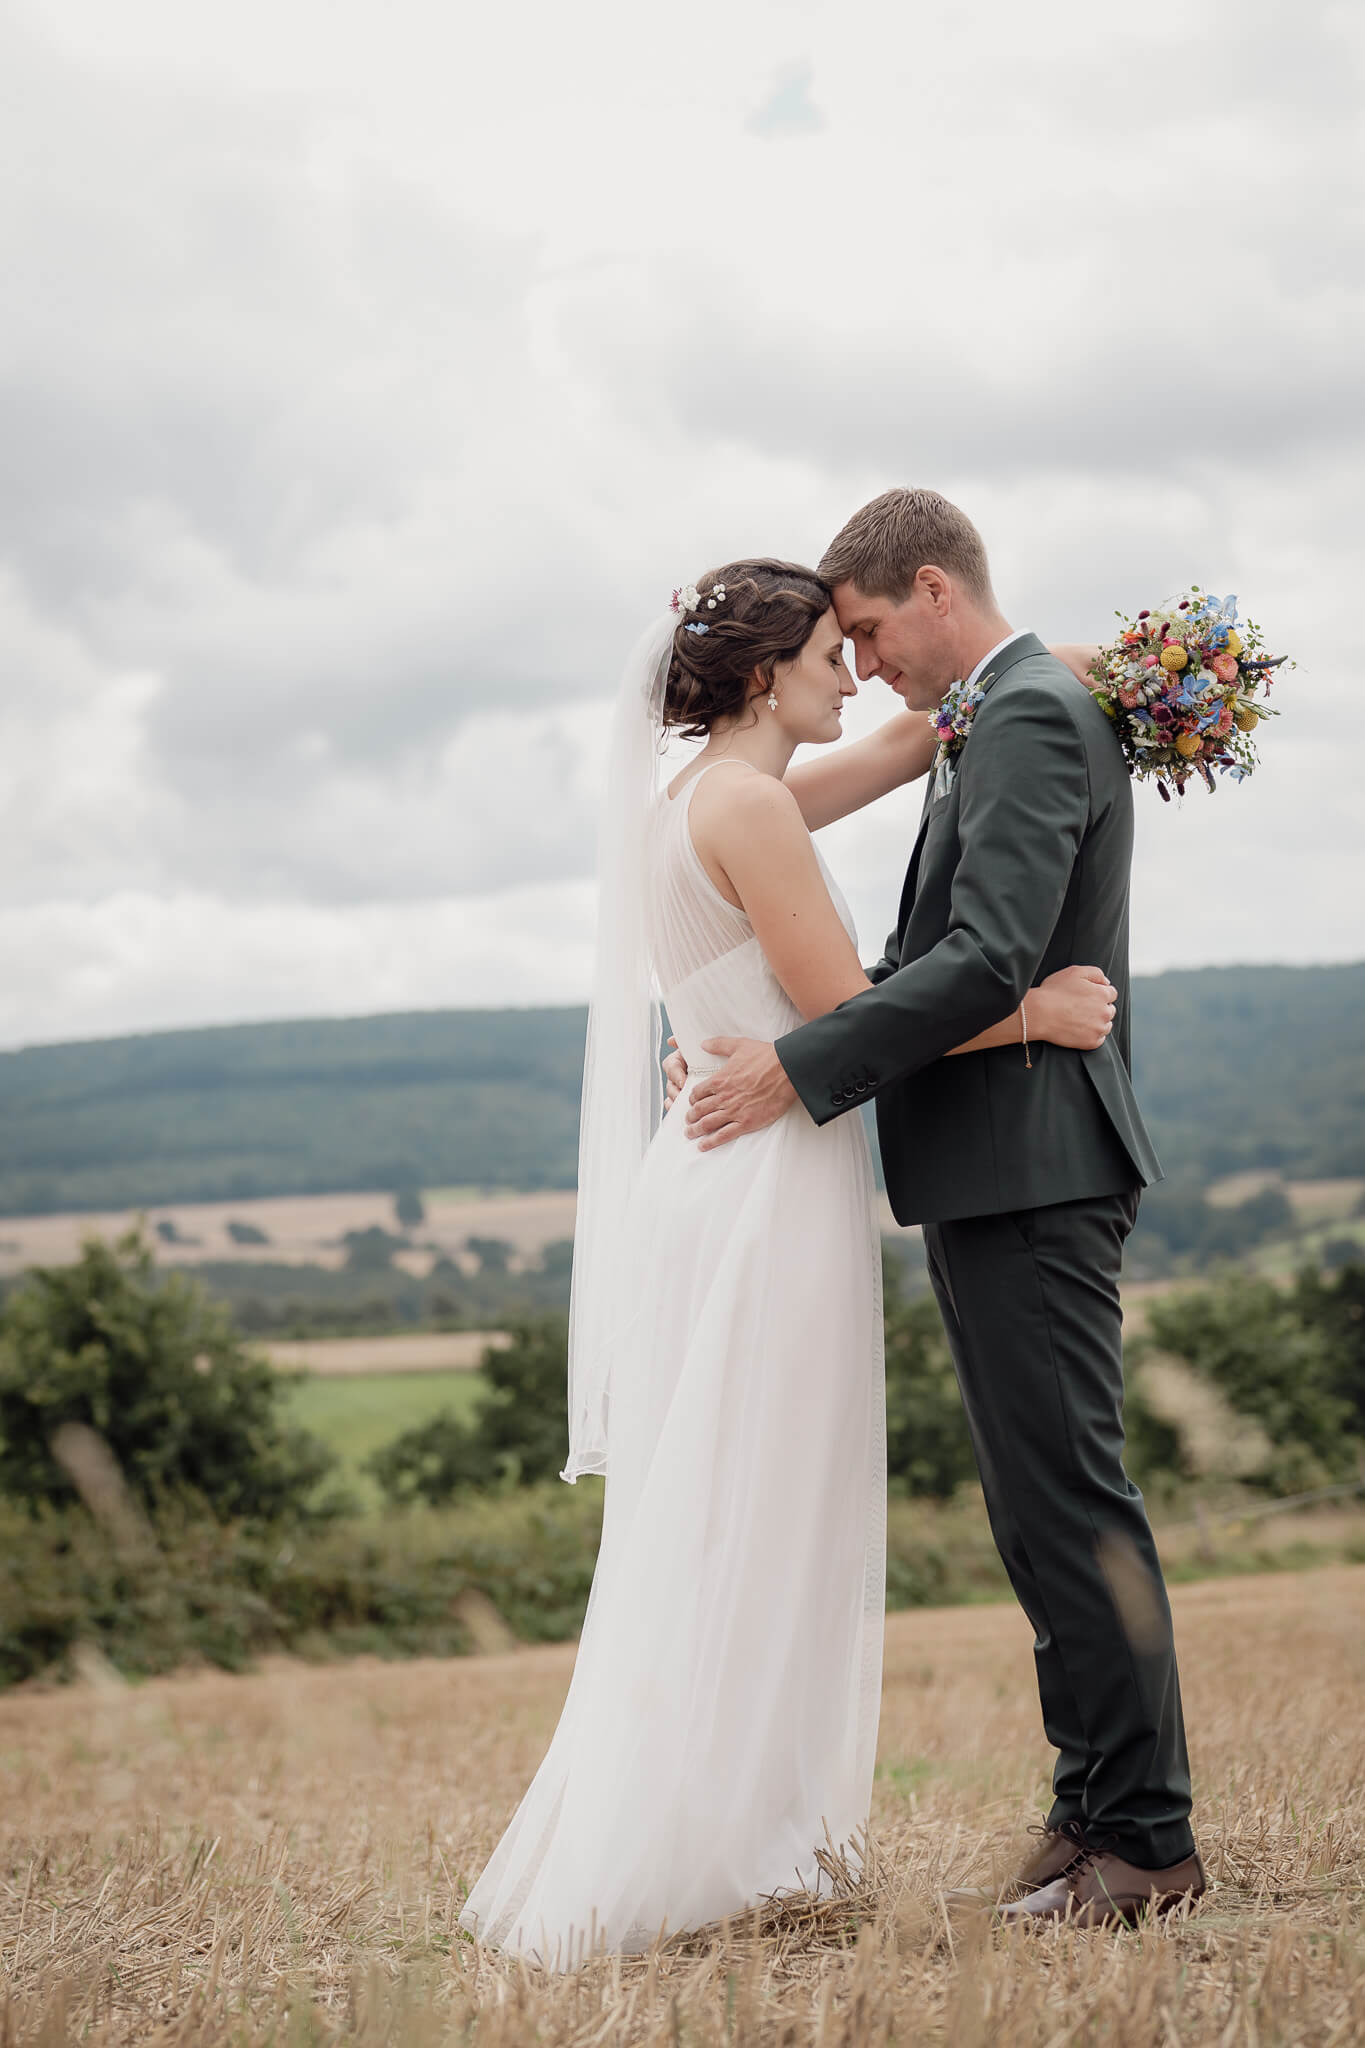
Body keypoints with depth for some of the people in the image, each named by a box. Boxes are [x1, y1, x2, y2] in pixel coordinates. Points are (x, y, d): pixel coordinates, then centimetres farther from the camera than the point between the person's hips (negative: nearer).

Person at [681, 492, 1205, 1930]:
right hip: (992, 1176, 11)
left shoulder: (1033, 718, -12)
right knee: (1044, 1509, 12)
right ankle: (1099, 1812, 19)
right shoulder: (993, 724, 20)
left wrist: (800, 1070, -19)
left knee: (1068, 1500, -7)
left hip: (1031, 1172, -11)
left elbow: (989, 962, -22)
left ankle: (1142, 1840, 0)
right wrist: (764, 1035, 10)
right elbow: (928, 953, 20)